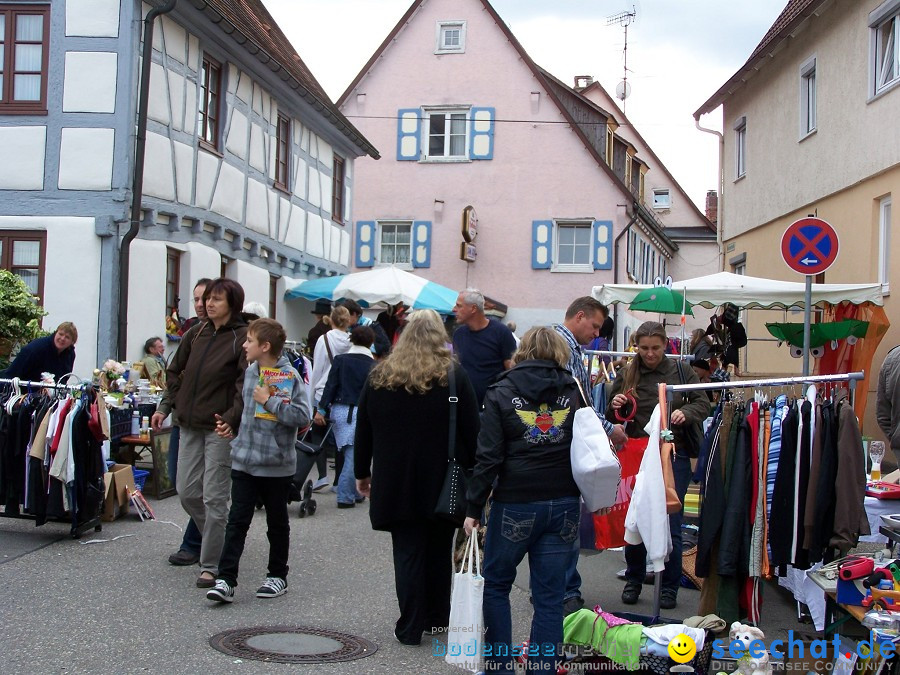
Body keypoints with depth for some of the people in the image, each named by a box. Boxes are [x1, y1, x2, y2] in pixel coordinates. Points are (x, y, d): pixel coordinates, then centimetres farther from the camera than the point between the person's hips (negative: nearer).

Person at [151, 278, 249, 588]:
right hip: (191, 424, 7)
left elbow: (247, 386, -17)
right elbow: (175, 372, 19)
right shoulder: (196, 333, 10)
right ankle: (220, 541, 31)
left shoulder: (242, 338, -10)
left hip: (221, 427, -7)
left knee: (214, 498, -4)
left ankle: (210, 566, 6)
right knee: (187, 491, 10)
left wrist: (231, 418, -27)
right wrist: (165, 407, 11)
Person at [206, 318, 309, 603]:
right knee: (237, 520, 0)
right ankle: (225, 579, 0)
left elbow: (302, 417, -22)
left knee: (277, 522, 11)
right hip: (243, 461, 5)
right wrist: (231, 426, 8)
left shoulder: (289, 376, -14)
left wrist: (269, 401, -22)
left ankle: (278, 576, 25)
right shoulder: (250, 372, 8)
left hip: (276, 464, -5)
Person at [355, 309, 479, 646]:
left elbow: (363, 430, 8)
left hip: (396, 480, 0)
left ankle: (411, 627, 3)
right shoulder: (454, 375, -4)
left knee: (408, 552, 4)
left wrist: (362, 472, 16)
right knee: (439, 551, 15)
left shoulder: (380, 376, 3)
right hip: (442, 480, 0)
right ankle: (437, 617, 25)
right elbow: (472, 429, -5)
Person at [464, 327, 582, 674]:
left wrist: (473, 508, -3)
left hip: (516, 504, -3)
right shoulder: (574, 392, 5)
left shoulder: (502, 393, -4)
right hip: (564, 505, 3)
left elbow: (489, 456, -8)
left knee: (495, 584, 15)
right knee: (550, 594, 7)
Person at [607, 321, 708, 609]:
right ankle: (634, 580, 25)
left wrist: (685, 412, -17)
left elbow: (703, 404, 4)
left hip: (673, 456, -2)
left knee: (670, 524, 0)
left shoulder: (681, 371, 1)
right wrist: (615, 407, -11)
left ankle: (670, 586, 15)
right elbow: (613, 418, 12)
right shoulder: (626, 374, 5)